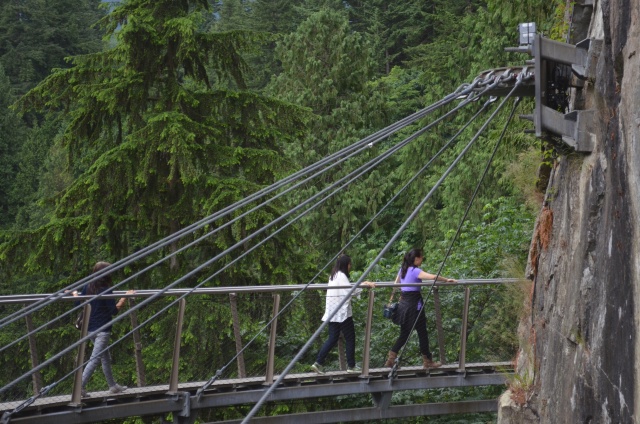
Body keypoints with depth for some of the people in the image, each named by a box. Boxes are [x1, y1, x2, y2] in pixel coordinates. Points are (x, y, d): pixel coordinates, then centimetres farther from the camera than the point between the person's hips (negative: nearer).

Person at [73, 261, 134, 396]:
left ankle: (113, 386, 27)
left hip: (90, 328, 7)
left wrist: (75, 294, 27)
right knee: (95, 359, -7)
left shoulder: (87, 287, 2)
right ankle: (81, 386, -14)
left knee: (106, 358, 18)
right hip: (103, 330, -7)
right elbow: (114, 310, -14)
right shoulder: (106, 290, -15)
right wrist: (124, 298, -12)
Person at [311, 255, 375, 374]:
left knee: (332, 339, 8)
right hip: (342, 313, -9)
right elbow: (350, 291, -17)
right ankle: (351, 365, 9)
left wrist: (362, 283, 25)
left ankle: (318, 363, -2)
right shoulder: (341, 276, -12)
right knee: (350, 339, 3)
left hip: (332, 313, 9)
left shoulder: (333, 276, 17)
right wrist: (363, 286, -9)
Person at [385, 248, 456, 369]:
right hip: (414, 304, -8)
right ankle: (427, 361, 13)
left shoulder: (402, 270, 10)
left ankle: (391, 358, 3)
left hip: (403, 303, 8)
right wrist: (447, 280, -16)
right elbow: (433, 277, -27)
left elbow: (396, 284, 22)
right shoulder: (415, 271, -15)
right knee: (422, 333, 4)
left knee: (404, 333, 13)